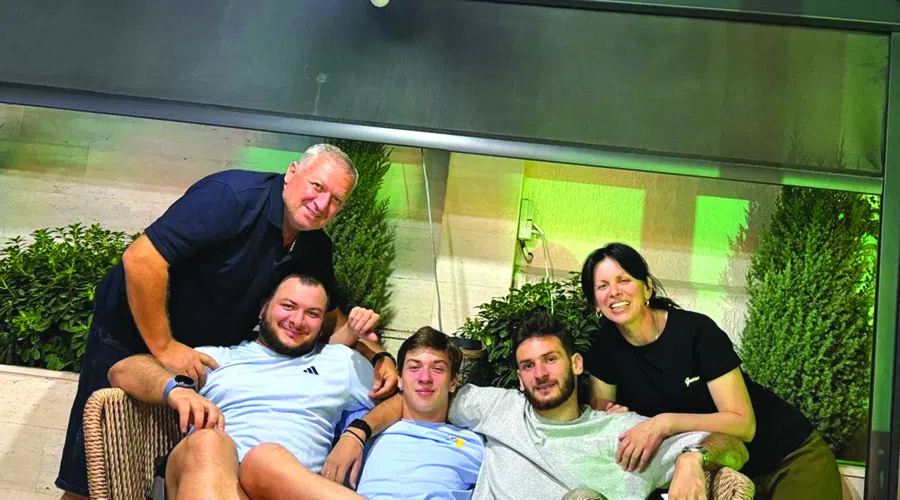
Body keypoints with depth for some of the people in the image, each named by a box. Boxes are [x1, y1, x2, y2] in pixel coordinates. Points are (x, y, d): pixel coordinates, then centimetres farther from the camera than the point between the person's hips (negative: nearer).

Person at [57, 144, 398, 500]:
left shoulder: (316, 248, -3)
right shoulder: (233, 195, -27)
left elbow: (328, 315, 7)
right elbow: (140, 259, -32)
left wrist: (375, 353, -13)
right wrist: (162, 346, -27)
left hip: (206, 355, 6)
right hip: (131, 334, -6)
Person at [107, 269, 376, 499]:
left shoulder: (340, 361, 28)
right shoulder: (218, 358, 25)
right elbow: (123, 370, 16)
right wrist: (176, 388, -9)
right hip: (203, 475, 1)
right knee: (207, 443, -38)